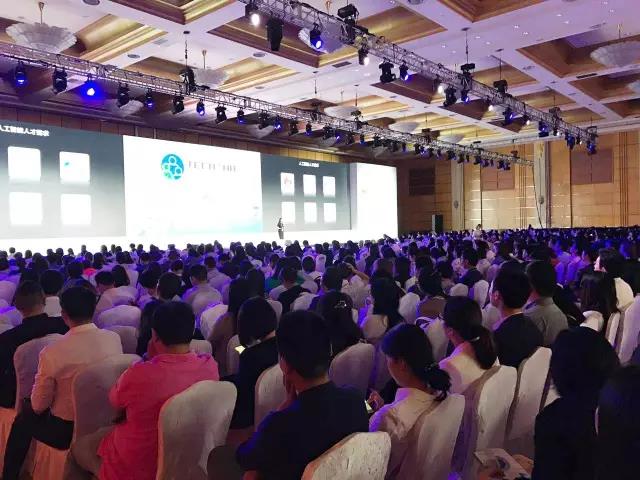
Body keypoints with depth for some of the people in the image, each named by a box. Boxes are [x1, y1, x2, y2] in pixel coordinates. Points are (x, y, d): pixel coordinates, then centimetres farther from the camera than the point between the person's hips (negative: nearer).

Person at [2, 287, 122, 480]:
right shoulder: (114, 338, -13)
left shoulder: (52, 353, -24)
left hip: (67, 431, -4)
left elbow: (39, 405, -10)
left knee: (24, 419, 24)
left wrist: (33, 404, 13)